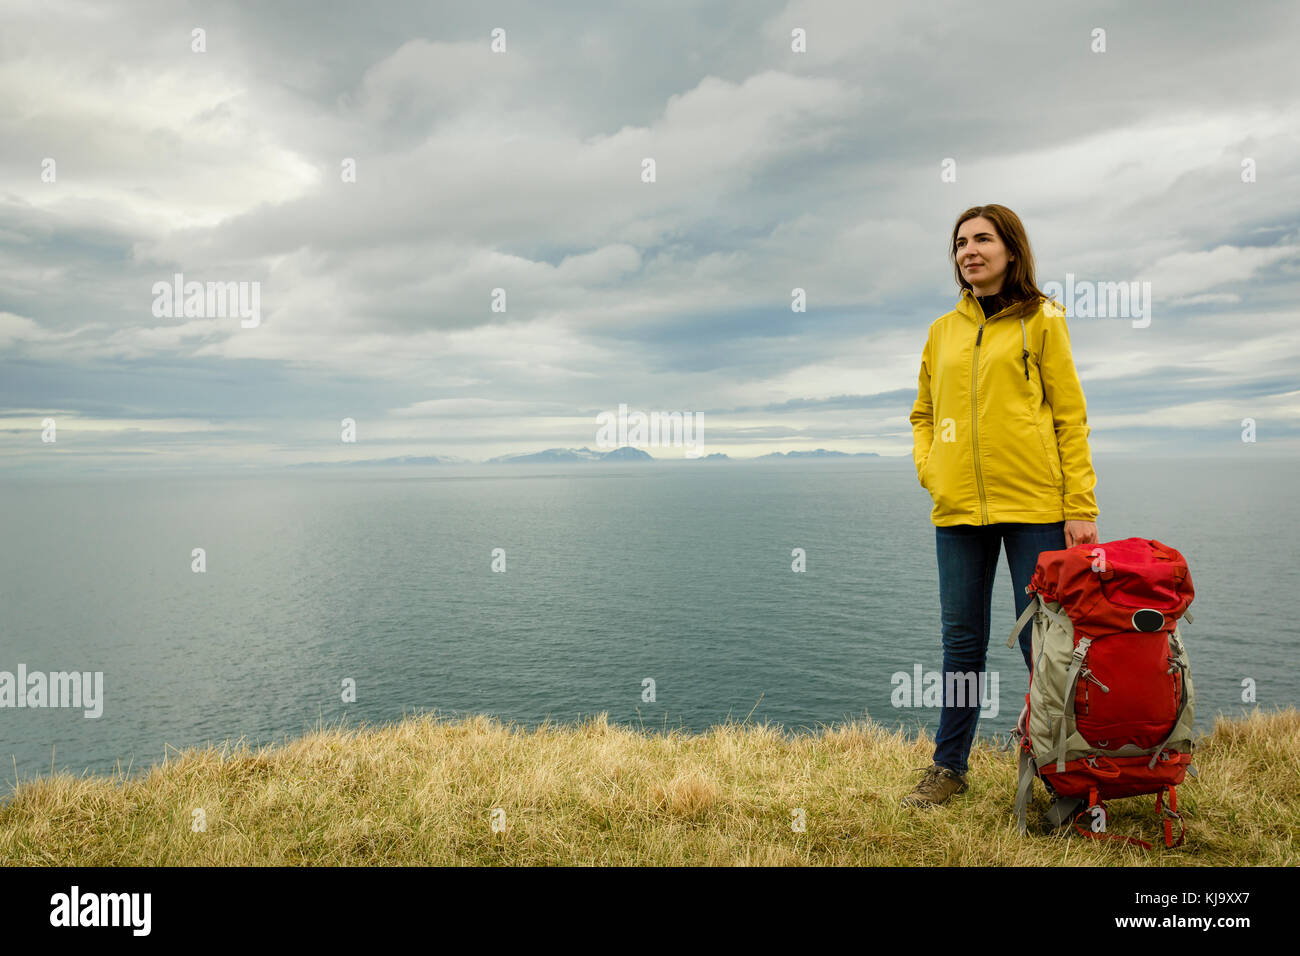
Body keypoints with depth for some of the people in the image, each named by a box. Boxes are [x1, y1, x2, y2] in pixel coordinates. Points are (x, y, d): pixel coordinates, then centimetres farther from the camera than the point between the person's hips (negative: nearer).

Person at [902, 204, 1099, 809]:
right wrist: (928, 467, 3)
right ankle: (949, 766, 20)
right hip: (957, 509, 3)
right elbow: (923, 413, 23)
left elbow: (1070, 416, 0)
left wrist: (1081, 507, -7)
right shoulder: (942, 331, 14)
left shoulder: (1041, 320, 4)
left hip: (1034, 505, -3)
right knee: (962, 639, 9)